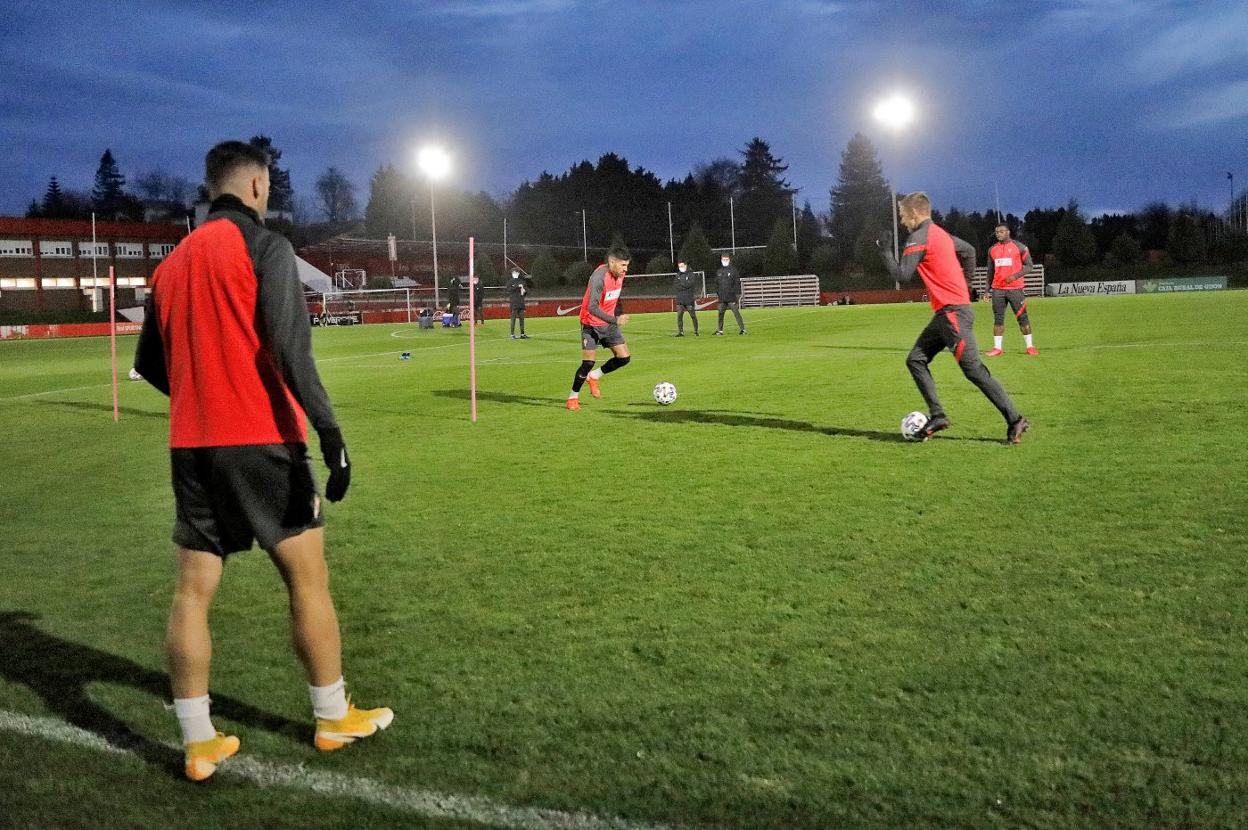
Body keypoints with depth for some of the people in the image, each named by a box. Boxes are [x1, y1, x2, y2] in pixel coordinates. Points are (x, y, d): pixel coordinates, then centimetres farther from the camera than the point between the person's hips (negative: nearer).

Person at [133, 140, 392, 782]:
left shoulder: (172, 262, 14)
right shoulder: (263, 245, -6)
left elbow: (150, 363, 17)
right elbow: (289, 346, -19)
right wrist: (330, 432, -21)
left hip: (190, 445, 6)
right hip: (260, 441, -6)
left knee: (193, 590, 6)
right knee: (307, 576, 6)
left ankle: (199, 745, 11)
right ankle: (333, 718, 17)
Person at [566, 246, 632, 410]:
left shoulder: (620, 274, -2)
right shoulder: (599, 277, -27)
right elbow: (592, 308, -34)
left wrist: (618, 318, 17)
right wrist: (615, 320, -40)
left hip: (609, 323, 7)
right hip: (592, 324, -7)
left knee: (624, 358, 0)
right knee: (589, 362, -9)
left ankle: (594, 376, 22)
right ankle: (573, 397, 10)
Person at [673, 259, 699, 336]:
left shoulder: (691, 274, 1)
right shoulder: (678, 275, 14)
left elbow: (689, 284, -12)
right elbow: (677, 286, 2)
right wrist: (685, 286, -9)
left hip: (689, 299, -3)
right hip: (680, 300, 4)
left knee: (693, 316, 1)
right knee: (679, 316, -4)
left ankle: (696, 331, 9)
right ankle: (680, 332, 1)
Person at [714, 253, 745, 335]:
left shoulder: (734, 270, 1)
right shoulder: (718, 272, 13)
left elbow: (737, 284, -2)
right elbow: (716, 284, 19)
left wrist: (738, 295, -8)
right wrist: (717, 293, 10)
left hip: (732, 297, -4)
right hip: (722, 298, 4)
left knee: (736, 313, -7)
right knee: (720, 314, 7)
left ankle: (742, 329, -6)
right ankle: (720, 330, 15)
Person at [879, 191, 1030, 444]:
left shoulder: (919, 238, -12)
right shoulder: (940, 233, 17)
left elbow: (902, 275, -15)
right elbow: (969, 250, 27)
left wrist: (886, 252, -2)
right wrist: (965, 284, 28)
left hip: (953, 312, -10)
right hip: (948, 312, 10)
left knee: (973, 369, -9)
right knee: (915, 360, 8)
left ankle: (1015, 420, -5)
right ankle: (937, 415, 5)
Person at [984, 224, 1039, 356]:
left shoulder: (1019, 247, -1)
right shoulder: (992, 250, 11)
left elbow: (1029, 266, -2)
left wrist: (1015, 276, -18)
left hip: (1015, 288, -3)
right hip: (997, 289, 3)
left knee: (1022, 317, 0)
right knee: (998, 319, 1)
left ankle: (1030, 346, 7)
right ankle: (997, 348, 3)